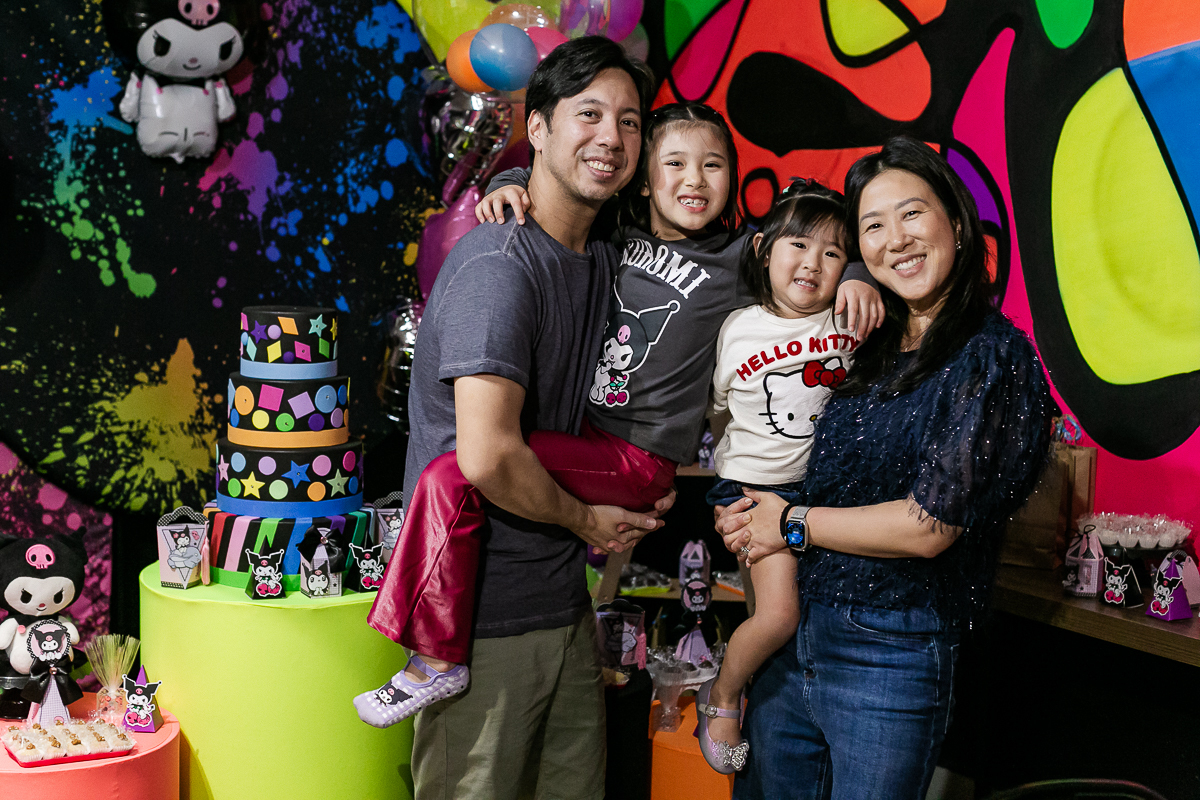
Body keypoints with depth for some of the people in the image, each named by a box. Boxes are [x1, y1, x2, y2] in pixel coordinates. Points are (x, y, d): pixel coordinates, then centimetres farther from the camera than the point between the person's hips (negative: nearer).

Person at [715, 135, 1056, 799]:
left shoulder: (993, 356, -11)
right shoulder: (868, 346, 8)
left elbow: (928, 526, -16)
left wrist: (791, 524, -7)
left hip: (890, 657, -6)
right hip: (790, 637, 6)